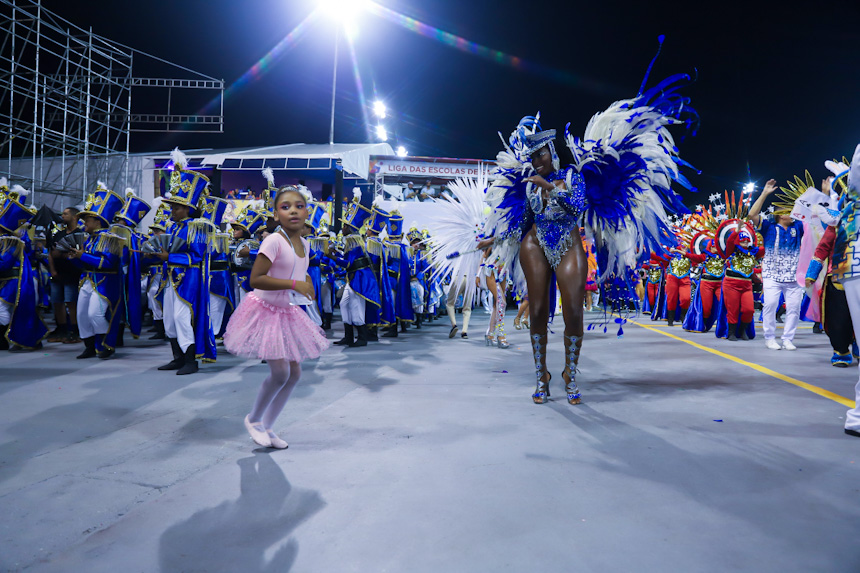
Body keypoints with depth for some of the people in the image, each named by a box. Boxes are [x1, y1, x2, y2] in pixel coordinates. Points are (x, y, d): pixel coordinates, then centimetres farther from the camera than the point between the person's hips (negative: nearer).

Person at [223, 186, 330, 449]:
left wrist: (307, 281, 0)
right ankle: (253, 419, 17)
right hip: (266, 311, -8)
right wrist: (294, 284, -30)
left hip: (288, 313, 8)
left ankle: (267, 426, 26)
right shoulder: (273, 241, -21)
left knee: (294, 373, 9)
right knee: (280, 372, -11)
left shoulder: (304, 244, 3)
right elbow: (255, 279, -27)